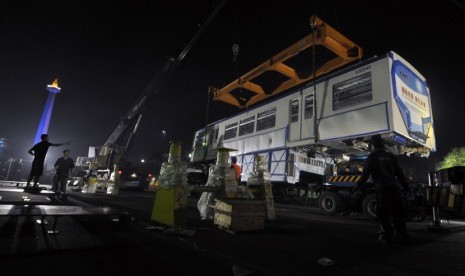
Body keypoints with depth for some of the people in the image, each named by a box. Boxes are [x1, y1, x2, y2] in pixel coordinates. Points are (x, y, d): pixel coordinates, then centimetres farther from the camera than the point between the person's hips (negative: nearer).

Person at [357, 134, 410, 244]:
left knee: (382, 213, 5)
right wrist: (406, 186, 19)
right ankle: (403, 236, 13)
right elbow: (399, 172, 14)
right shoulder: (390, 154, 12)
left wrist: (358, 184, 8)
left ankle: (386, 235, 5)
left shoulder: (372, 156, -2)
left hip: (382, 188, -5)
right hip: (394, 187, 5)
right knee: (397, 212, 11)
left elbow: (366, 173, -3)